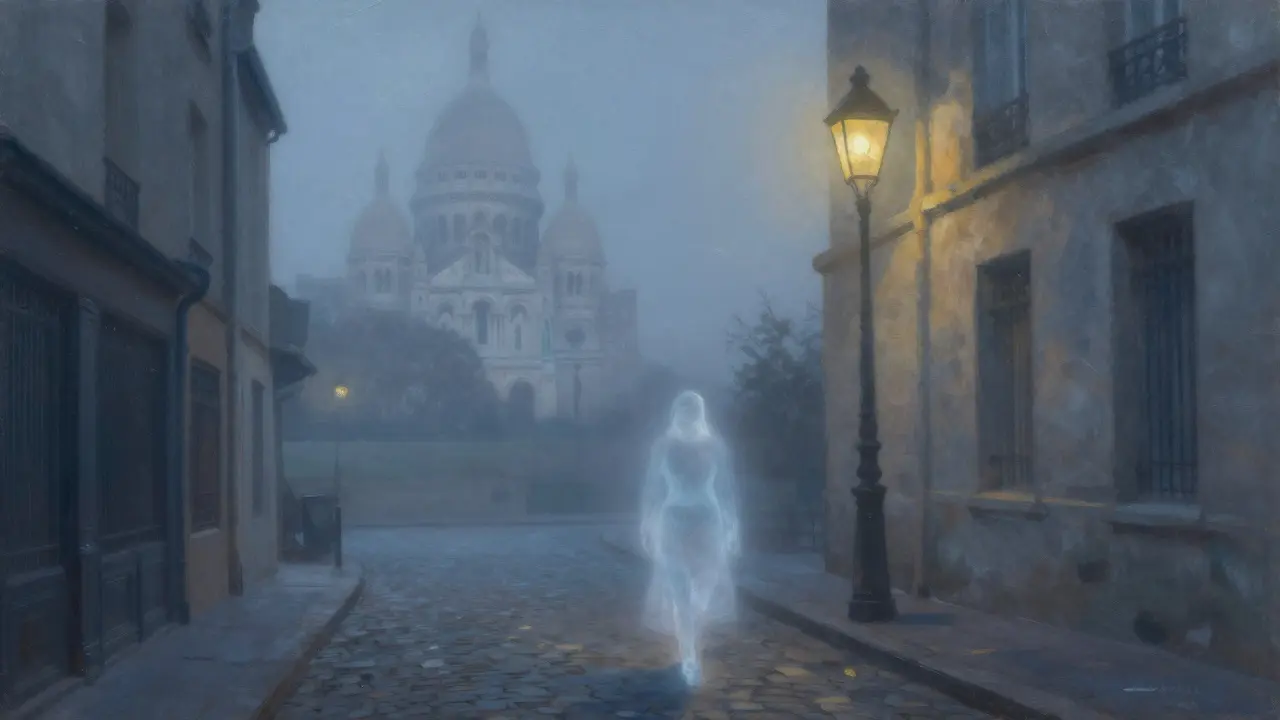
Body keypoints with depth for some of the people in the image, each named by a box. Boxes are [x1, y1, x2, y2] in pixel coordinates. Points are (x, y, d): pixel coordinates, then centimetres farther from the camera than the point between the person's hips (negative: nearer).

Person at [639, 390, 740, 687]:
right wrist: (646, 526, 2)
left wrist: (732, 527, 0)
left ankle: (690, 650, 29)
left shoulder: (715, 445, 1)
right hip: (673, 522, -1)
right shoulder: (663, 445, 0)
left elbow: (727, 489, 2)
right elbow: (653, 488, 3)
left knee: (703, 591, 6)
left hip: (708, 523, 1)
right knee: (680, 593, -8)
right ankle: (690, 658, -6)